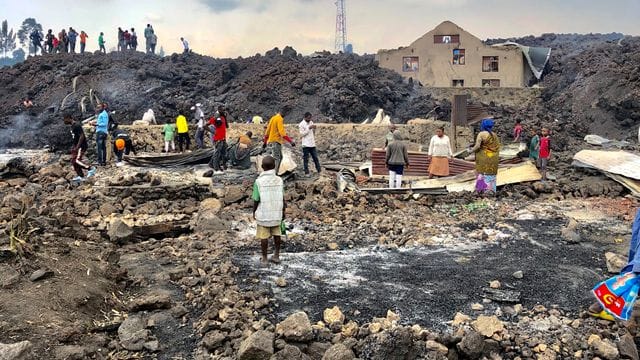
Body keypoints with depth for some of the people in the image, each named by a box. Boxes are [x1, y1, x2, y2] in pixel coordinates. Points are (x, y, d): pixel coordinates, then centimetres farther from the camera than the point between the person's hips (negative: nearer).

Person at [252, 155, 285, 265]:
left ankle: (264, 258, 19)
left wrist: (254, 212, 5)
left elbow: (256, 200, -12)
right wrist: (283, 211, 11)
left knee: (264, 237, 9)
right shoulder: (279, 180, -10)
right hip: (276, 213, 3)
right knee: (277, 234, 17)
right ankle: (276, 256, 26)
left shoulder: (259, 182, -18)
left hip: (263, 214, -3)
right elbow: (282, 198, -4)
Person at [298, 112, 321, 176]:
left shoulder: (311, 123, 12)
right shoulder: (301, 124, -8)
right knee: (306, 159, 1)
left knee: (315, 158, 8)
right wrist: (309, 128, -19)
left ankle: (319, 171, 13)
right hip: (306, 145, -6)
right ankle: (306, 172, 9)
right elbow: (302, 134, -14)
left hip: (312, 144, 6)